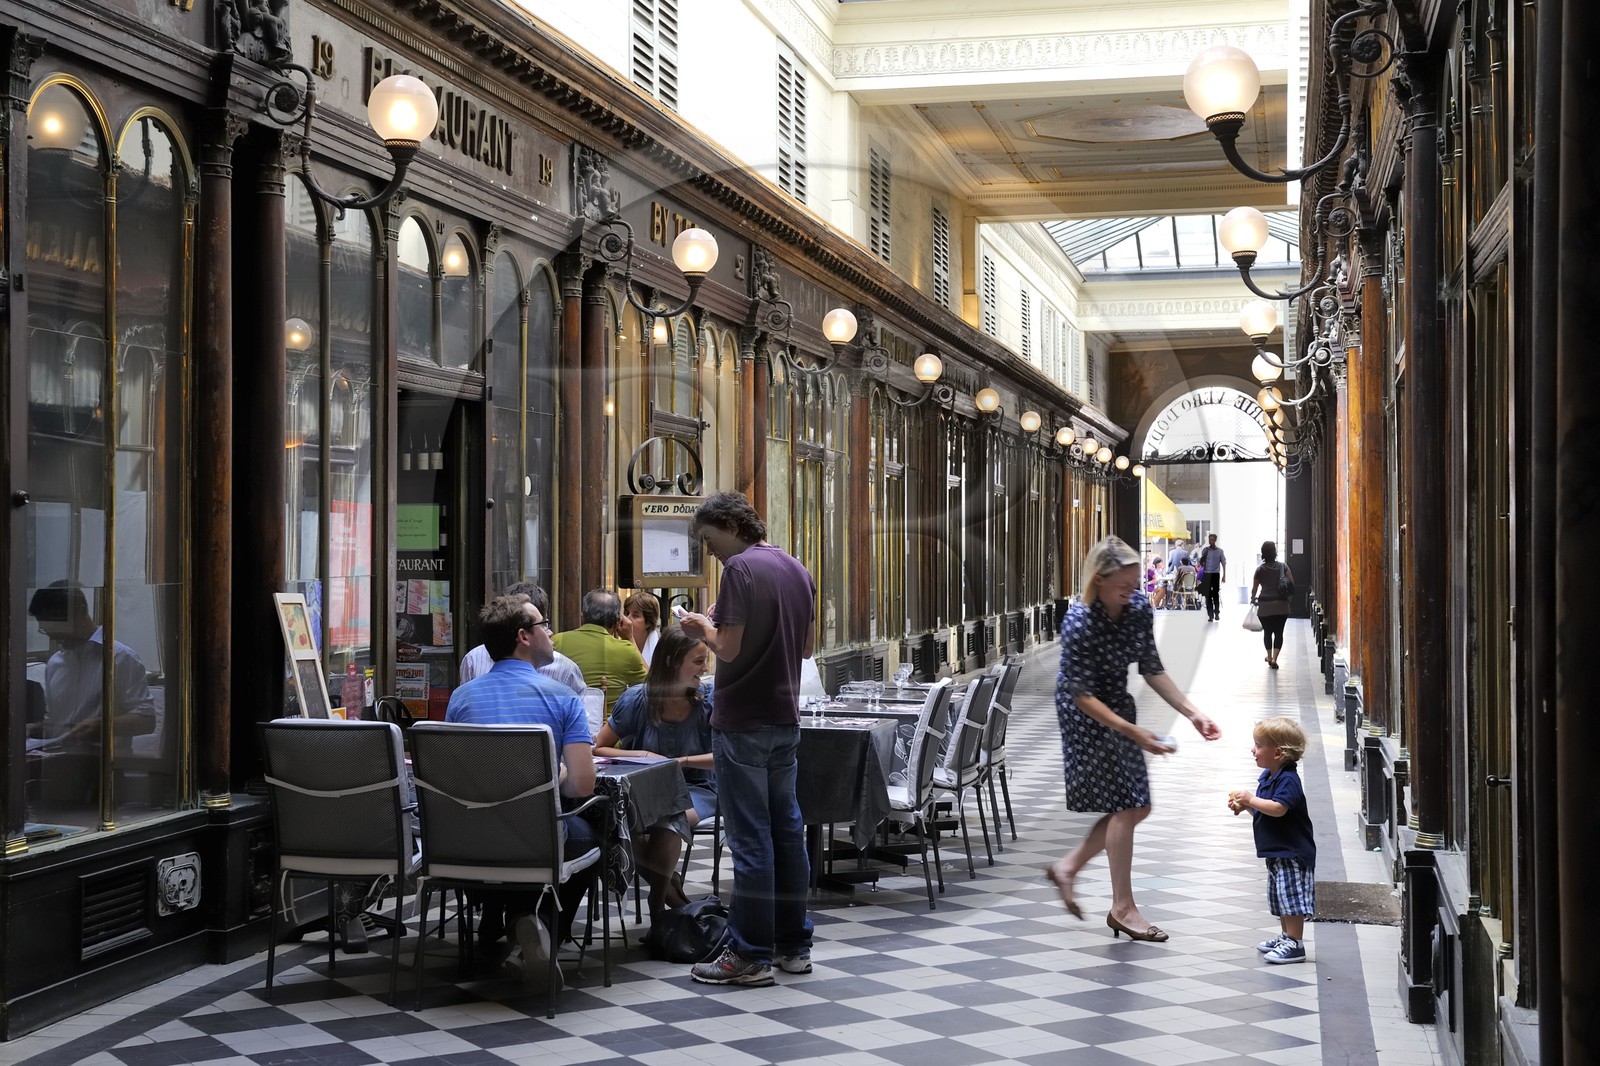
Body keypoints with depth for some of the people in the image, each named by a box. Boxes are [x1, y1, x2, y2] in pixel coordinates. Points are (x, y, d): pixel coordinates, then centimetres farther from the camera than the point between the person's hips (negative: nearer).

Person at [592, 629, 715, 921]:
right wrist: (642, 756, -14)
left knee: (668, 822, -37)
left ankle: (658, 906, -14)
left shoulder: (709, 698, -3)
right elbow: (598, 749, 1)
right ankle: (678, 902, -12)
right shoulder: (637, 699, -3)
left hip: (694, 789, -1)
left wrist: (683, 761, -21)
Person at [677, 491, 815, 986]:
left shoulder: (741, 568, -14)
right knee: (786, 830, 13)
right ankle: (793, 945, 20)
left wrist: (703, 628, 1)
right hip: (785, 718, 8)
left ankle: (750, 955, 0)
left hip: (744, 721, -8)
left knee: (750, 839, -4)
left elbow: (729, 648, -19)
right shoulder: (797, 569, 12)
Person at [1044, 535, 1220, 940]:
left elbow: (1152, 669, 1)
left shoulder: (1139, 607, -9)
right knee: (1126, 805, -8)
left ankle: (1067, 867, 24)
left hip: (1119, 704, 8)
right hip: (1086, 714, -7)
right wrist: (1132, 732, -30)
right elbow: (1081, 694, -24)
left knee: (1136, 807, 9)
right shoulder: (1079, 623, -28)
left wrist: (1191, 712, -8)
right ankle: (1123, 908, 3)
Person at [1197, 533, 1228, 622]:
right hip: (1207, 575, 1)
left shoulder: (1220, 551, 2)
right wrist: (1204, 555, -10)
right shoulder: (1205, 550, 5)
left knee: (1216, 595, 3)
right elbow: (1201, 563, 7)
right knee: (1208, 595, 0)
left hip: (1216, 575, -1)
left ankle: (1217, 614, 15)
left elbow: (1224, 564, 5)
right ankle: (1210, 615, 4)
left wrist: (1224, 575, 0)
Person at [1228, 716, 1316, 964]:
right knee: (1280, 896, 18)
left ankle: (1295, 944, -7)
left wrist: (1251, 800, -23)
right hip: (1276, 852, 11)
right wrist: (1245, 806, 3)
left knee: (1292, 896, -9)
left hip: (1292, 853, -11)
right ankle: (1286, 936, 28)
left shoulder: (1288, 780, -20)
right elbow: (1262, 811, 21)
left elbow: (1278, 808, -32)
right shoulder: (1267, 776, 12)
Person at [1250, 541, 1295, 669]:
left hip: (1264, 605, 0)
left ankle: (1269, 656, 26)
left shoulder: (1260, 570, 0)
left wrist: (1253, 599, 27)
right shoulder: (1283, 566, 0)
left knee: (1267, 631, 15)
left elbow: (1254, 589, 7)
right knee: (1278, 632, 4)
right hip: (1281, 605, 0)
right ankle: (1274, 659, -9)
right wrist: (1288, 596, 15)